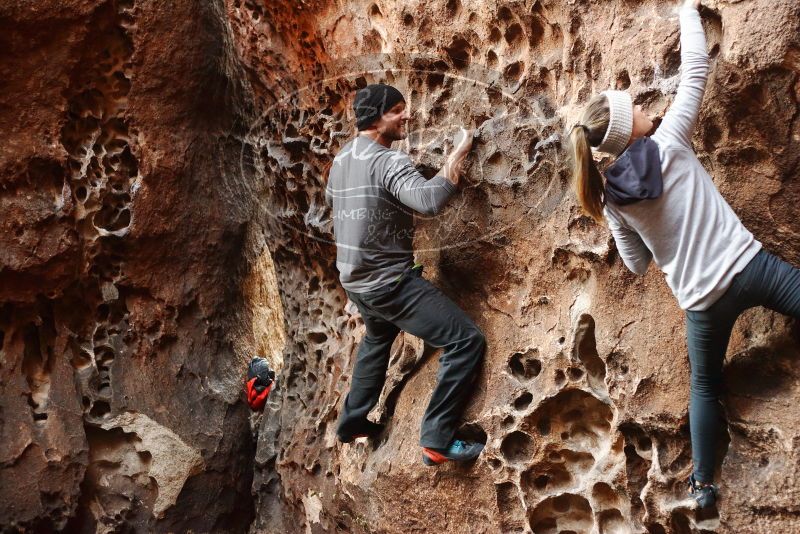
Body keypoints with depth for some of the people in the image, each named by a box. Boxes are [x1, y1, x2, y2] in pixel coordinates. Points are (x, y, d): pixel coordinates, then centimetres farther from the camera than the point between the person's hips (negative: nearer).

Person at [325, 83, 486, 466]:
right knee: (466, 340, -11)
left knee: (377, 340, 37)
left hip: (356, 280, 9)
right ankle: (437, 439, -11)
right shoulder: (389, 162, -20)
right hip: (390, 282, -9)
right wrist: (458, 155, -26)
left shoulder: (341, 158, 8)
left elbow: (330, 199, 28)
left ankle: (352, 421, 45)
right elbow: (429, 201, -37)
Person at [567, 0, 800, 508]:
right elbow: (696, 68, -2)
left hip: (703, 300, 3)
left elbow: (638, 264, 11)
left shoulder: (612, 198, -1)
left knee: (705, 386, 24)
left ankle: (704, 483, 28)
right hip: (751, 265, -3)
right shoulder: (669, 144, -10)